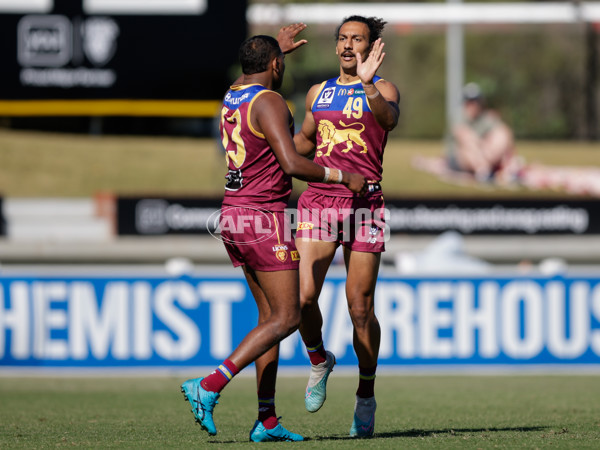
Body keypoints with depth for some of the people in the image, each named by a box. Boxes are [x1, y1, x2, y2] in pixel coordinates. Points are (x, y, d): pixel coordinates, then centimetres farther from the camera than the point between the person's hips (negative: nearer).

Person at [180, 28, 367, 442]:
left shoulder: (232, 97, 12)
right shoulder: (270, 102, -15)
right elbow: (293, 164, -25)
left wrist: (279, 50, 52)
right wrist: (343, 177, -12)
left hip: (234, 216, 9)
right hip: (264, 219, -9)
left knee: (271, 316, 12)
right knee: (287, 318, -6)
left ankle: (267, 421, 7)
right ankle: (210, 386, -18)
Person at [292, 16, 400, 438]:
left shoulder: (383, 90, 3)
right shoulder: (319, 93, 16)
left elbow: (389, 120, -22)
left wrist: (367, 84, -37)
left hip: (364, 205, -3)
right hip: (318, 201, 3)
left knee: (361, 308, -2)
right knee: (303, 297, -13)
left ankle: (366, 398, 13)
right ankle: (319, 361, 16)